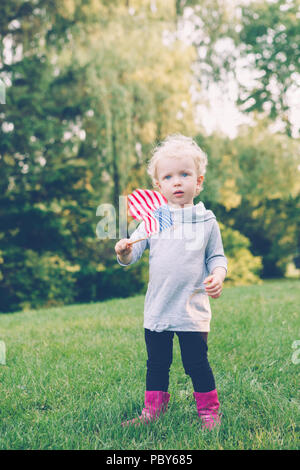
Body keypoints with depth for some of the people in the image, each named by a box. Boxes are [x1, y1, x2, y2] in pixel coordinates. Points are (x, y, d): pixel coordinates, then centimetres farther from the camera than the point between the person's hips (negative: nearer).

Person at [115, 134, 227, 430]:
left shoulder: (206, 220, 2)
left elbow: (217, 256, 7)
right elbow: (134, 251, 1)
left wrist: (217, 275, -13)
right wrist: (125, 252, -22)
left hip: (193, 308, -2)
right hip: (157, 308, 2)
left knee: (196, 362, 4)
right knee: (156, 363, 13)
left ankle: (209, 410, 24)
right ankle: (153, 409, 30)